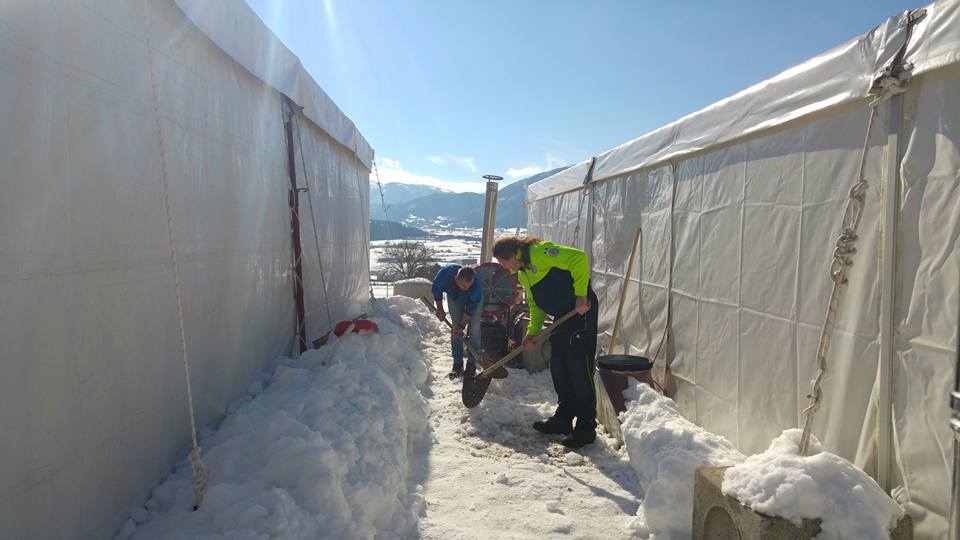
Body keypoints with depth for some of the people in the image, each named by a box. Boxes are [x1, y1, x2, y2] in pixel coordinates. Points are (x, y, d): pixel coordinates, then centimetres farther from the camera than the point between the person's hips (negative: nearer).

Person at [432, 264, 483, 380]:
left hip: (473, 299, -2)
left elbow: (471, 309, -29)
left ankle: (471, 364, -2)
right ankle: (457, 364, 6)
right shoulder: (444, 274, -39)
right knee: (455, 328, -3)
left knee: (474, 330, -11)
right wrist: (440, 309, -9)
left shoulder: (477, 285, -43)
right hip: (454, 297, 2)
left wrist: (462, 326, -25)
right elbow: (436, 289, -15)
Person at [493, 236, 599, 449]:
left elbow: (578, 258, -24)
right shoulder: (523, 273, 16)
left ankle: (586, 428, 5)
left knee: (580, 368, -5)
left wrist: (580, 295, -25)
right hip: (562, 316, 10)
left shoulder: (538, 252, -16)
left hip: (581, 311, -10)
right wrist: (532, 332, 11)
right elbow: (536, 304, 22)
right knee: (558, 367, 14)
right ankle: (563, 419, 28)